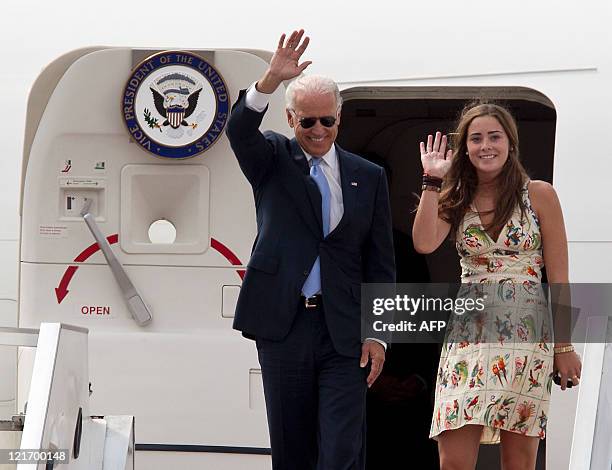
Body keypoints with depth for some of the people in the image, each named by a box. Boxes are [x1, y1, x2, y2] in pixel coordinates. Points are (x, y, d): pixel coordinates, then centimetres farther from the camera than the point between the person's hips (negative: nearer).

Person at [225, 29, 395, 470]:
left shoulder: (369, 177, 9)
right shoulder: (273, 161, 6)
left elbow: (380, 264, 8)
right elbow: (240, 130, -17)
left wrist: (377, 333, 0)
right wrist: (271, 80, -35)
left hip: (344, 333, 0)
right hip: (282, 324, 0)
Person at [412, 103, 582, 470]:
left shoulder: (539, 195, 3)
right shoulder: (457, 201, 11)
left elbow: (559, 277, 2)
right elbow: (424, 243, -9)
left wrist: (565, 347, -2)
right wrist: (433, 181, -3)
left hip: (527, 335, -2)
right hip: (468, 334, 2)